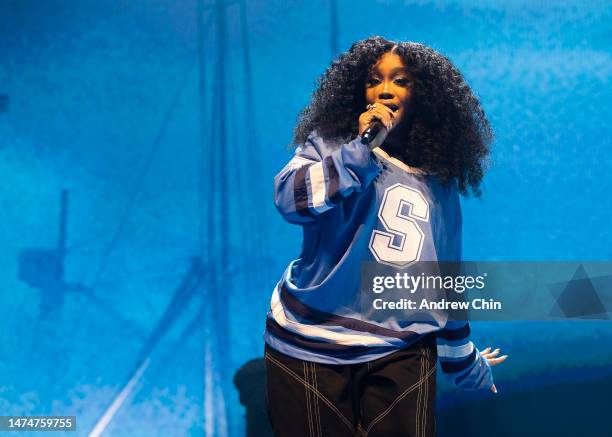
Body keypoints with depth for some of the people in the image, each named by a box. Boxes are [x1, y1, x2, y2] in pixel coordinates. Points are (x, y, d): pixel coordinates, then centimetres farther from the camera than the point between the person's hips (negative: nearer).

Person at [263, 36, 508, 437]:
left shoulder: (440, 183, 11)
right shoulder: (330, 144, 1)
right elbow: (291, 199, -19)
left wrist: (465, 363, 25)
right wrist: (362, 148, -21)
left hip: (401, 353, 3)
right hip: (312, 345, -2)